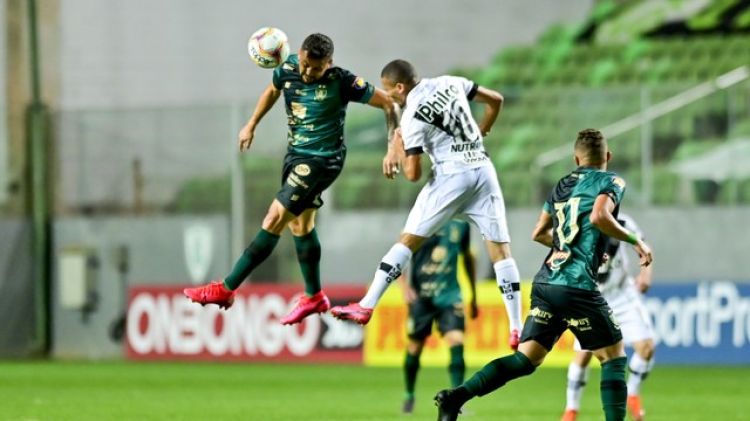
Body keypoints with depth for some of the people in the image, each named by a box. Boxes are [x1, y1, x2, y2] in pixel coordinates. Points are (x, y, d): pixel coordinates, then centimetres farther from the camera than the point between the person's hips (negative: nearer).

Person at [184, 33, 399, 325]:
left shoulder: (342, 83, -20)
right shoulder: (288, 70, -5)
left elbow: (388, 103, -12)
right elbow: (273, 91, 20)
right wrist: (251, 125, 21)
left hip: (322, 161, -7)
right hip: (295, 155, 7)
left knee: (275, 219, -12)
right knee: (300, 224, 15)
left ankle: (226, 289, -10)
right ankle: (314, 297, 29)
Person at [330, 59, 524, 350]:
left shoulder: (412, 117, -9)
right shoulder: (450, 84, 7)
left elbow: (413, 174, -11)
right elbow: (495, 100, 18)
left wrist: (398, 150, 8)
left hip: (452, 175, -5)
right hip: (483, 170, 5)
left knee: (408, 240, 4)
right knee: (499, 247, 4)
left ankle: (366, 307, 3)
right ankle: (517, 328, -1)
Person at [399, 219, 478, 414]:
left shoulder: (461, 223, 3)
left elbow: (467, 257, 17)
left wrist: (474, 296, 20)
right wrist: (404, 286, -16)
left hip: (449, 295, 2)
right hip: (421, 295, -2)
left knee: (456, 342, -16)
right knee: (414, 348, 8)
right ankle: (409, 396, 32)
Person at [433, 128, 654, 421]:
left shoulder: (563, 185, 22)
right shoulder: (611, 182, 1)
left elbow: (539, 233, 30)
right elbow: (599, 217, -19)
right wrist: (635, 241, -8)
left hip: (545, 283, 6)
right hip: (578, 286, -6)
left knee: (525, 359, 5)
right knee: (614, 356, 7)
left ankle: (456, 396, -9)